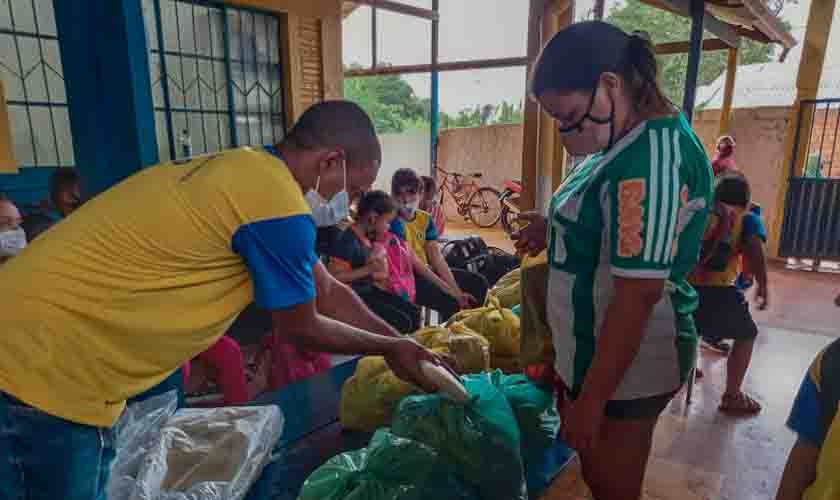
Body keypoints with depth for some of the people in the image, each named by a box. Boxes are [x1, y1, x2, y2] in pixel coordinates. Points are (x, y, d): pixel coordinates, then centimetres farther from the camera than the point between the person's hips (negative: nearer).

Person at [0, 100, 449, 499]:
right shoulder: (277, 202, -24)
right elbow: (302, 330, -10)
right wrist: (390, 349, 5)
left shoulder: (252, 173, 7)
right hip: (45, 366, -9)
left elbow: (329, 293, 12)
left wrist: (402, 345, 13)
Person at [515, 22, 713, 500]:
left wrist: (592, 399, -22)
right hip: (593, 350, 9)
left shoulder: (654, 157, -25)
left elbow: (640, 292, -27)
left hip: (626, 365, -9)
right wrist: (553, 231, 4)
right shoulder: (632, 140, 6)